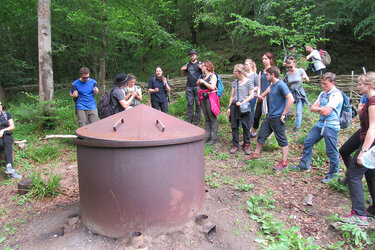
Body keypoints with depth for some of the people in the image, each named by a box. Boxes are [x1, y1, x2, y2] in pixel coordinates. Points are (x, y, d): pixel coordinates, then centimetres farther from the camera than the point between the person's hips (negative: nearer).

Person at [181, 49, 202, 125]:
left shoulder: (199, 64, 4)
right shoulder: (188, 64, 14)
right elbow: (184, 74, 24)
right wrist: (182, 70, 4)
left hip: (197, 86, -3)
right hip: (189, 87, 3)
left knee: (198, 103, -1)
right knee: (190, 103, 5)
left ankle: (197, 120, 7)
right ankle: (189, 119, 11)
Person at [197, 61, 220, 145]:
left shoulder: (213, 76, -4)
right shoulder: (203, 76, 16)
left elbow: (212, 87, -18)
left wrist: (203, 82, -14)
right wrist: (199, 84, 4)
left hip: (210, 98, -7)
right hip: (203, 98, 7)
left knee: (213, 118, -4)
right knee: (206, 119, 10)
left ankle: (214, 138, 2)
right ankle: (208, 136, 17)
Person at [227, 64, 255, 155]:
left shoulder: (249, 81, -4)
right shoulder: (234, 82, 10)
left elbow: (251, 95, -5)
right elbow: (232, 96, 13)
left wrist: (242, 102, -15)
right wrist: (229, 107, 8)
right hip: (234, 106, 4)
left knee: (246, 127, 4)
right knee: (234, 126, 6)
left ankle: (246, 145, 17)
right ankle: (235, 145, 18)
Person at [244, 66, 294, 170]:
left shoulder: (281, 85, -18)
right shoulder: (272, 85, 10)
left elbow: (291, 99, -25)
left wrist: (283, 114, -22)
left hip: (277, 118, -9)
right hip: (270, 116, 9)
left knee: (282, 139, 2)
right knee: (262, 134, 16)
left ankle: (284, 162, 12)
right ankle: (256, 153, 33)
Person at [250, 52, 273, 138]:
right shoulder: (261, 72, 15)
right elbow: (259, 85, 10)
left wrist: (263, 95, -9)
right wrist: (258, 95, -6)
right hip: (261, 97, 5)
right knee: (257, 116, 5)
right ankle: (253, 133, 19)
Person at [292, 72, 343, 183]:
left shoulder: (336, 95, -14)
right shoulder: (323, 93, 11)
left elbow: (326, 112, -22)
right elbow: (312, 108, 9)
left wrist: (318, 109, -4)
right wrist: (321, 109, -10)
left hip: (331, 126, -8)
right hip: (321, 123, 8)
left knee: (331, 151, 0)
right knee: (308, 142, 11)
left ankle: (333, 174, 17)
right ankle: (304, 165, 26)